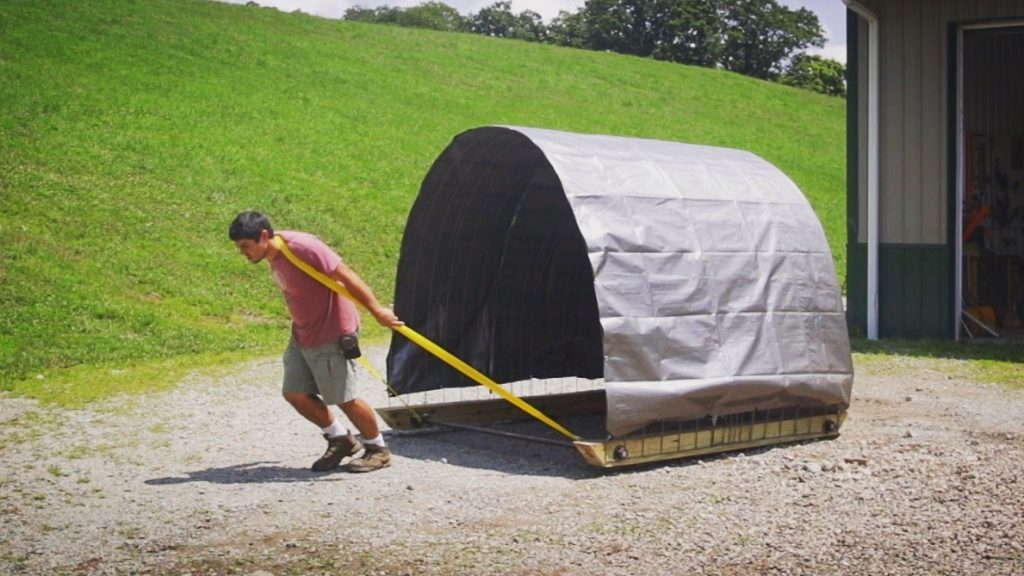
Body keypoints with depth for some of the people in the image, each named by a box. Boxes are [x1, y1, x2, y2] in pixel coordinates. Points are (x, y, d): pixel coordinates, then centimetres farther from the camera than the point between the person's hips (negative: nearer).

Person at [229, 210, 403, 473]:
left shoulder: (302, 247, -24)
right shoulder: (273, 256, 2)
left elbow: (345, 276, -23)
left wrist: (377, 310, -24)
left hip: (331, 335, -9)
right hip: (302, 334, 9)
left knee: (343, 398, -2)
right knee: (294, 392, 7)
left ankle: (378, 450, 18)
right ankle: (341, 440, 24)